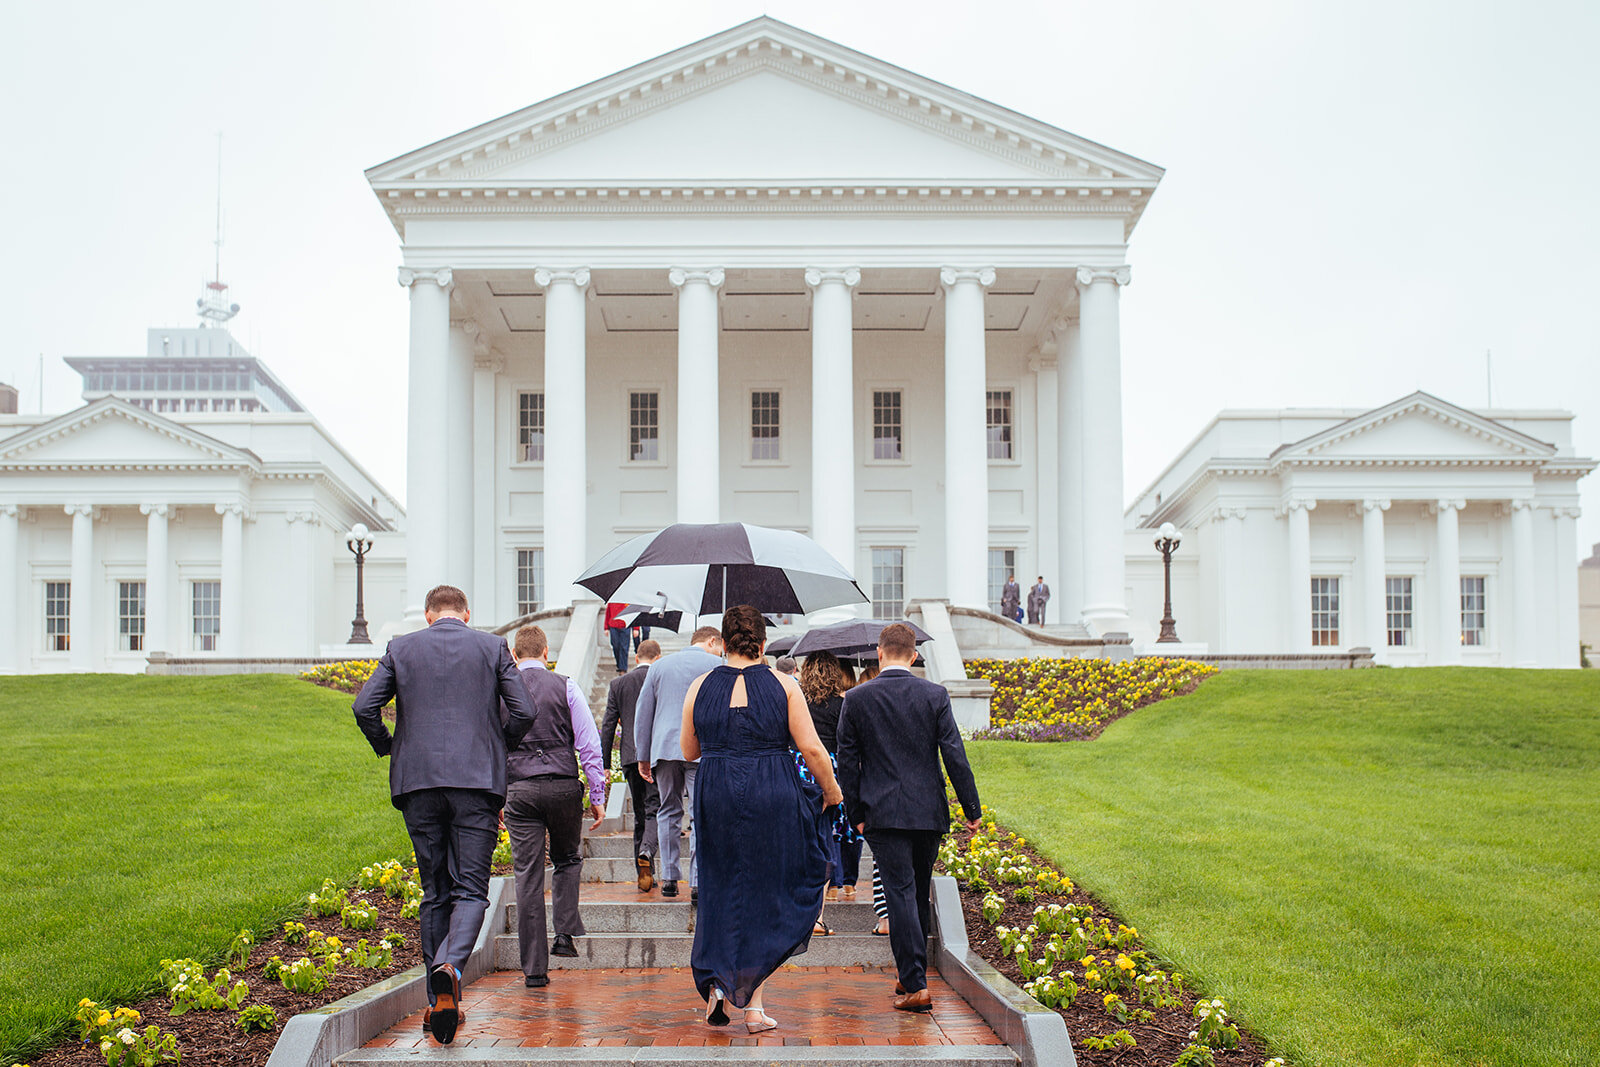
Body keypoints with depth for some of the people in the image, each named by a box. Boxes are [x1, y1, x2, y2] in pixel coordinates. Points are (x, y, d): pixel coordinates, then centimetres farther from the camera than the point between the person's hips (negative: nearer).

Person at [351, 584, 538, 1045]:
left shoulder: (401, 648, 8)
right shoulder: (492, 648, 6)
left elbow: (364, 707, 2)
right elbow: (524, 712, 0)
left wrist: (387, 747, 19)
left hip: (418, 782, 2)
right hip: (477, 781, -2)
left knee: (434, 892, 11)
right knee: (470, 888, -1)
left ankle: (439, 1000, 13)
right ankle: (450, 965, -29)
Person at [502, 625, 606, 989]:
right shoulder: (564, 686, 1)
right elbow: (588, 743, -1)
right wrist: (597, 796, 4)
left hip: (519, 790, 1)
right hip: (563, 785, -1)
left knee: (528, 875, 4)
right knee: (568, 859, 22)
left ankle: (534, 968, 5)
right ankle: (566, 933, 8)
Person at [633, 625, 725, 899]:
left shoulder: (660, 666, 15)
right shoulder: (718, 666, 4)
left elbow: (642, 713, 15)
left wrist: (643, 756, 18)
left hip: (664, 748, 4)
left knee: (668, 812, 14)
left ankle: (669, 878, 12)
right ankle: (698, 882, -8)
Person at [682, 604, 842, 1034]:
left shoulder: (700, 687, 2)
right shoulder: (783, 684, -3)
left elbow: (689, 751, 11)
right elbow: (812, 748, -5)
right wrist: (830, 790, 9)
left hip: (716, 800, 2)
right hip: (774, 800, -1)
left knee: (723, 891, 16)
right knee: (767, 891, 8)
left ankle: (717, 982, 3)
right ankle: (752, 1003, 4)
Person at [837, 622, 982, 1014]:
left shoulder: (856, 699, -2)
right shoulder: (935, 695, -3)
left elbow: (847, 761, 0)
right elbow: (954, 755, -3)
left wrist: (856, 813, 8)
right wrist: (972, 808, 3)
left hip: (882, 813, -2)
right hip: (929, 812, 2)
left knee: (901, 894, -2)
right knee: (919, 894, 15)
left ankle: (916, 985, -10)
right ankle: (910, 975, 27)